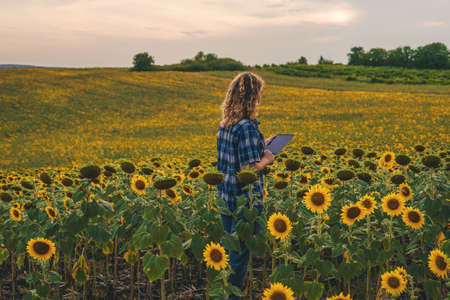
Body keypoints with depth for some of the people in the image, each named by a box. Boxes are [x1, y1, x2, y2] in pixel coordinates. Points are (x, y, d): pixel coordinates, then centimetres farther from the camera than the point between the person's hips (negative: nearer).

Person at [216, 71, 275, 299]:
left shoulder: (225, 124, 5)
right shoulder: (247, 127, -22)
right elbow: (248, 169, -24)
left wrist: (260, 145, 17)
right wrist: (266, 159, -7)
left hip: (225, 195, 9)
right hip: (244, 198, -9)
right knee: (240, 250, 4)